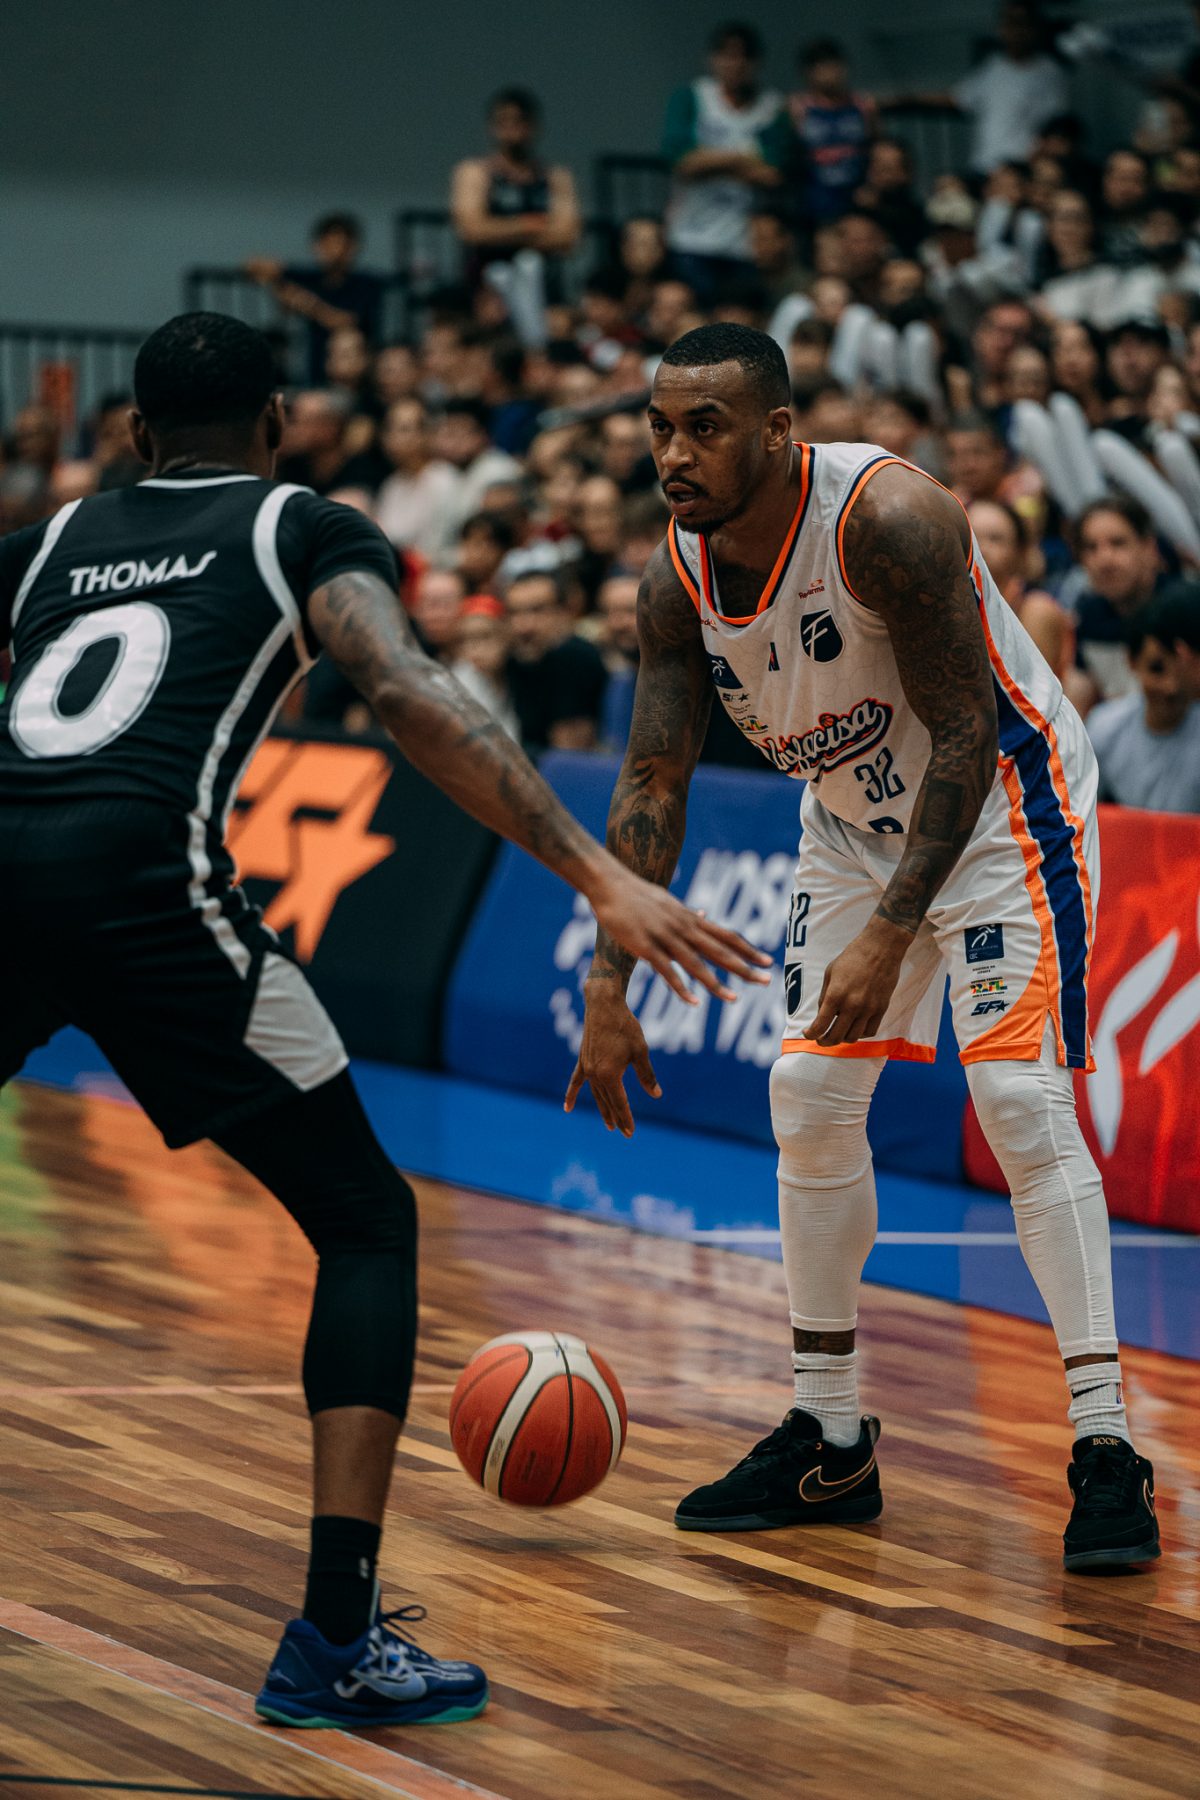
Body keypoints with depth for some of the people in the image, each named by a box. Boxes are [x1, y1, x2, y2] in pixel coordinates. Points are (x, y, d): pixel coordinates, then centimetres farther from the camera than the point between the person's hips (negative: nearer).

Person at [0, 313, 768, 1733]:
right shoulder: (303, 528, 17)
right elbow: (404, 695, -1)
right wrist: (598, 878, -9)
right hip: (139, 873, -4)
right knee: (366, 1221, 10)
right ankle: (337, 1640, 0)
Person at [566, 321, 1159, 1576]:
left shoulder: (888, 519, -31)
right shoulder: (678, 578, -11)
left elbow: (966, 737, -28)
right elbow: (653, 781, -4)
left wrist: (891, 934, -33)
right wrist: (609, 987, -7)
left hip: (1000, 803, -7)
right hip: (855, 820, 7)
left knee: (1022, 1102, -18)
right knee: (810, 1101, 4)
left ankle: (1104, 1447, -15)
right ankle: (830, 1440, 14)